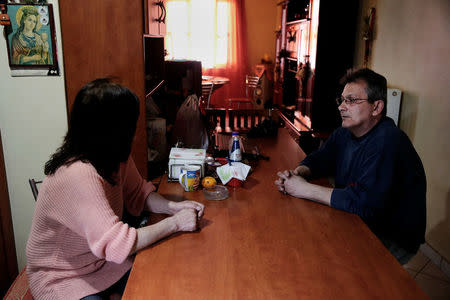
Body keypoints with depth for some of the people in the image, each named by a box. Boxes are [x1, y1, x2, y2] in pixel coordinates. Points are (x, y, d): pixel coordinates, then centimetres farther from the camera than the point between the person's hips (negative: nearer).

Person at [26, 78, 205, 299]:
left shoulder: (116, 157, -7)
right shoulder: (78, 176, -32)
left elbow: (138, 193, 5)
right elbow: (117, 244, -33)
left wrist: (172, 206, -13)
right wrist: (175, 223, -23)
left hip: (106, 261, 7)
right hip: (62, 279, -7)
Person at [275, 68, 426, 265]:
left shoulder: (388, 142, -27)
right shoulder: (344, 133, 2)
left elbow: (363, 202, -34)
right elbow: (318, 159, 13)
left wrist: (306, 189, -27)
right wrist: (298, 173, -12)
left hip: (393, 240, -8)